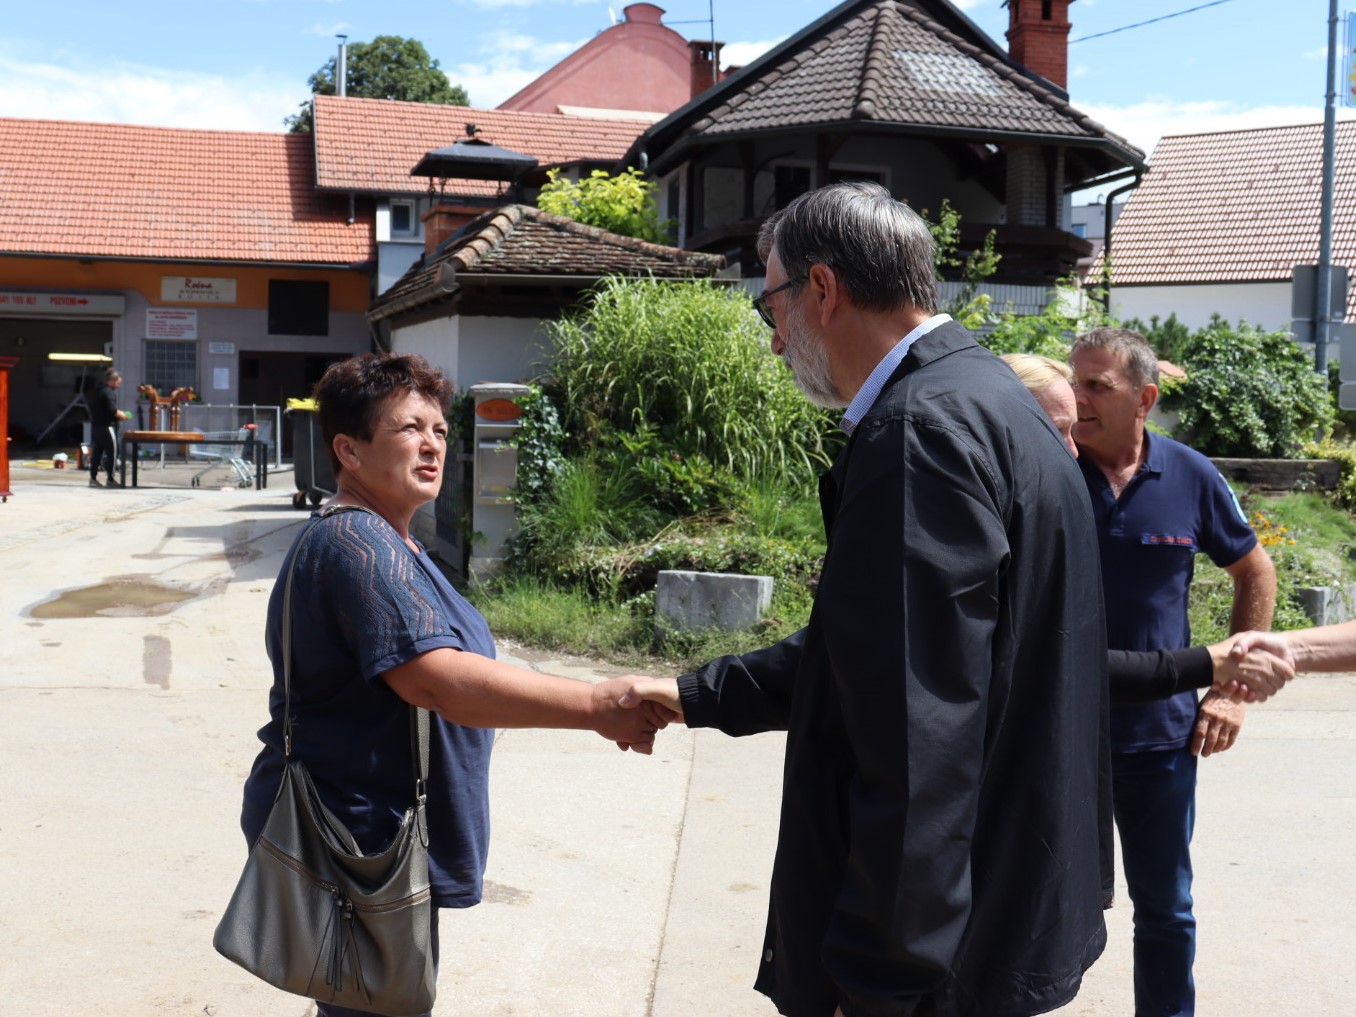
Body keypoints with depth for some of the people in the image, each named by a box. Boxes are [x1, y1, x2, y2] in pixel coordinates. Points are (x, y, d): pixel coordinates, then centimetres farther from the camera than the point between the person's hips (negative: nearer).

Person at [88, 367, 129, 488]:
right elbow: (112, 410, -23)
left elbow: (92, 407, 20)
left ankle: (93, 478, 12)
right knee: (112, 452, -1)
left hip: (95, 426, 9)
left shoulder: (97, 391, 15)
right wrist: (122, 415, -5)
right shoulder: (110, 392, -14)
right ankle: (110, 480, 2)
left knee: (96, 452, 11)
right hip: (107, 427, -9)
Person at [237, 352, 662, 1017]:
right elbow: (435, 680, -33)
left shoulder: (385, 540, 14)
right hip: (355, 839, -10)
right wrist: (595, 706, -32)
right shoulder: (357, 543, -21)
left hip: (377, 837, 10)